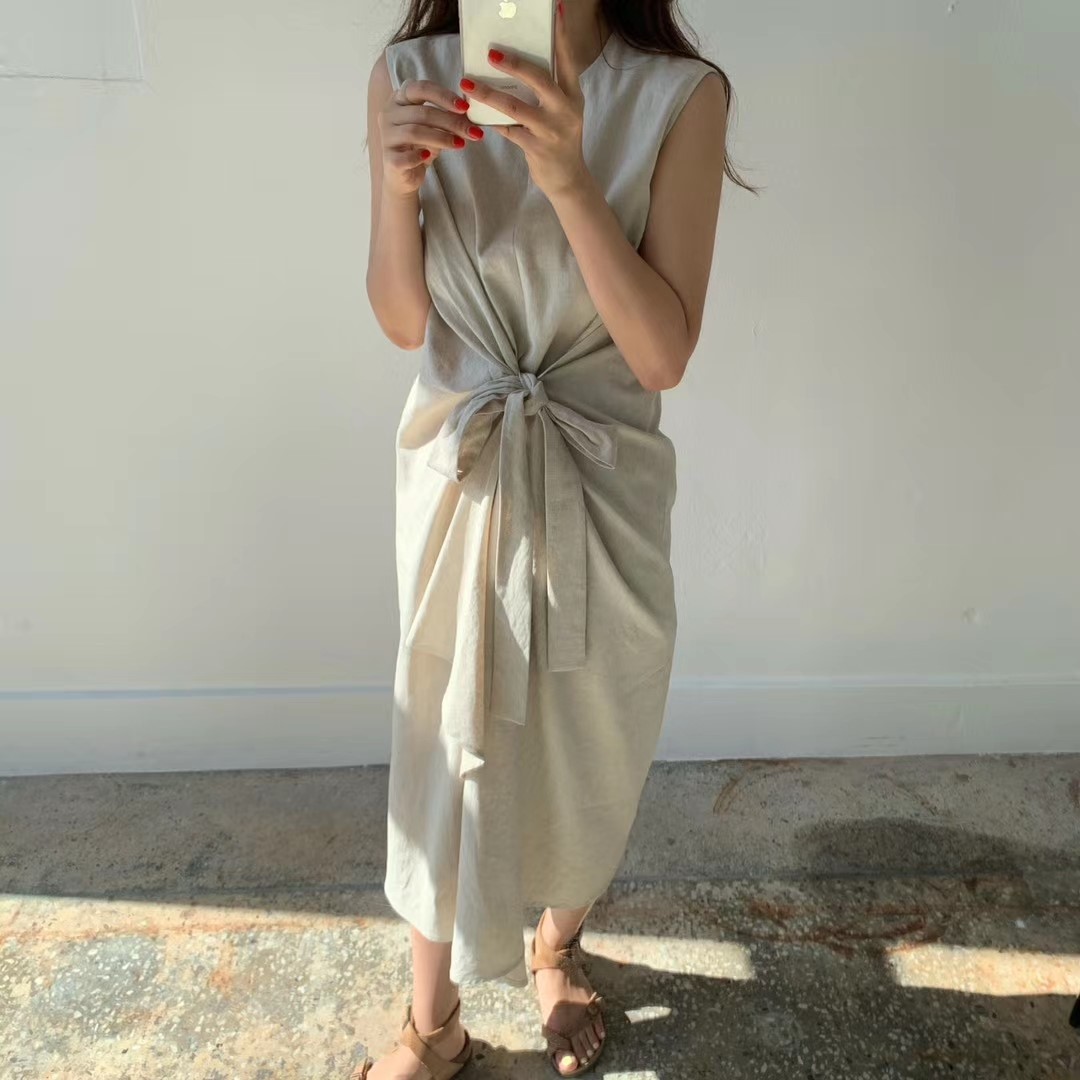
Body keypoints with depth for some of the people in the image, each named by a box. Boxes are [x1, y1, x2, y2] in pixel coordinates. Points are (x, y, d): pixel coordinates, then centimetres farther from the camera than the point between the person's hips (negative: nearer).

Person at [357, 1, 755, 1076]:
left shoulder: (680, 96, -11)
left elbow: (662, 353, -16)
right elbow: (403, 322, -1)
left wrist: (567, 178, -27)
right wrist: (399, 184, -19)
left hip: (601, 490, 0)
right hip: (457, 476, 1)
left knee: (587, 746, 17)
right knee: (446, 752, 12)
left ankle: (556, 945, 50)